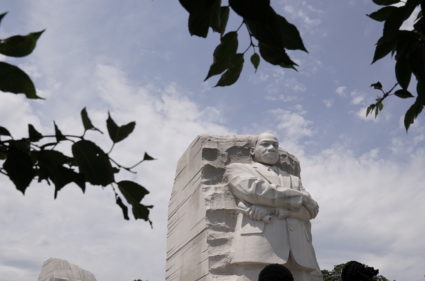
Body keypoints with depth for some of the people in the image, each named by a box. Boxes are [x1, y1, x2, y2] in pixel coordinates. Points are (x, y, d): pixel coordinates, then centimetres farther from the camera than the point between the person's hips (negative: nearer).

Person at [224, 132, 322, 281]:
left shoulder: (293, 179, 33)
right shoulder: (237, 168, 22)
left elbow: (310, 209, 13)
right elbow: (254, 189, -1)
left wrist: (275, 208, -6)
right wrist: (299, 197, 8)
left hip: (298, 252, 4)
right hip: (258, 248, -4)